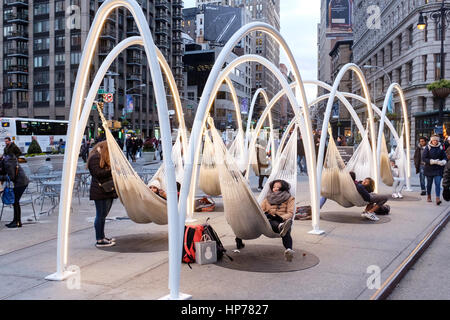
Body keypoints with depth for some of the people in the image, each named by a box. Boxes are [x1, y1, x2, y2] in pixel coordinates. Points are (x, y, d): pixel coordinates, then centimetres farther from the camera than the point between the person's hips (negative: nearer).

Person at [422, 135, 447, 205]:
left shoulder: (441, 148, 4)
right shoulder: (428, 148, -4)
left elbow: (445, 157, 7)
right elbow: (423, 158, -9)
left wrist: (443, 162, -16)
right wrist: (433, 161, -19)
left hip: (438, 169, 1)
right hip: (429, 168, -1)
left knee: (438, 183, -11)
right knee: (429, 183, 11)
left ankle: (438, 199, -17)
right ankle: (428, 196, 29)